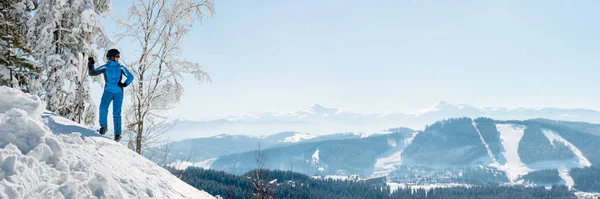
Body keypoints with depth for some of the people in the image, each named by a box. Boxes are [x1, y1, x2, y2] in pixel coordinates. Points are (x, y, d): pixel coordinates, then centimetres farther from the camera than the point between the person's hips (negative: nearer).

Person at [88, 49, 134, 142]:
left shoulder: (120, 68, 5)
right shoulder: (105, 67, 4)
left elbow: (130, 76, 4)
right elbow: (92, 73, 3)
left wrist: (125, 84, -10)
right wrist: (90, 64, -11)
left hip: (118, 93, 0)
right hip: (108, 91, 0)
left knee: (116, 113, -1)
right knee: (103, 108, -20)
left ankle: (117, 133, 4)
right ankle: (103, 127, -1)